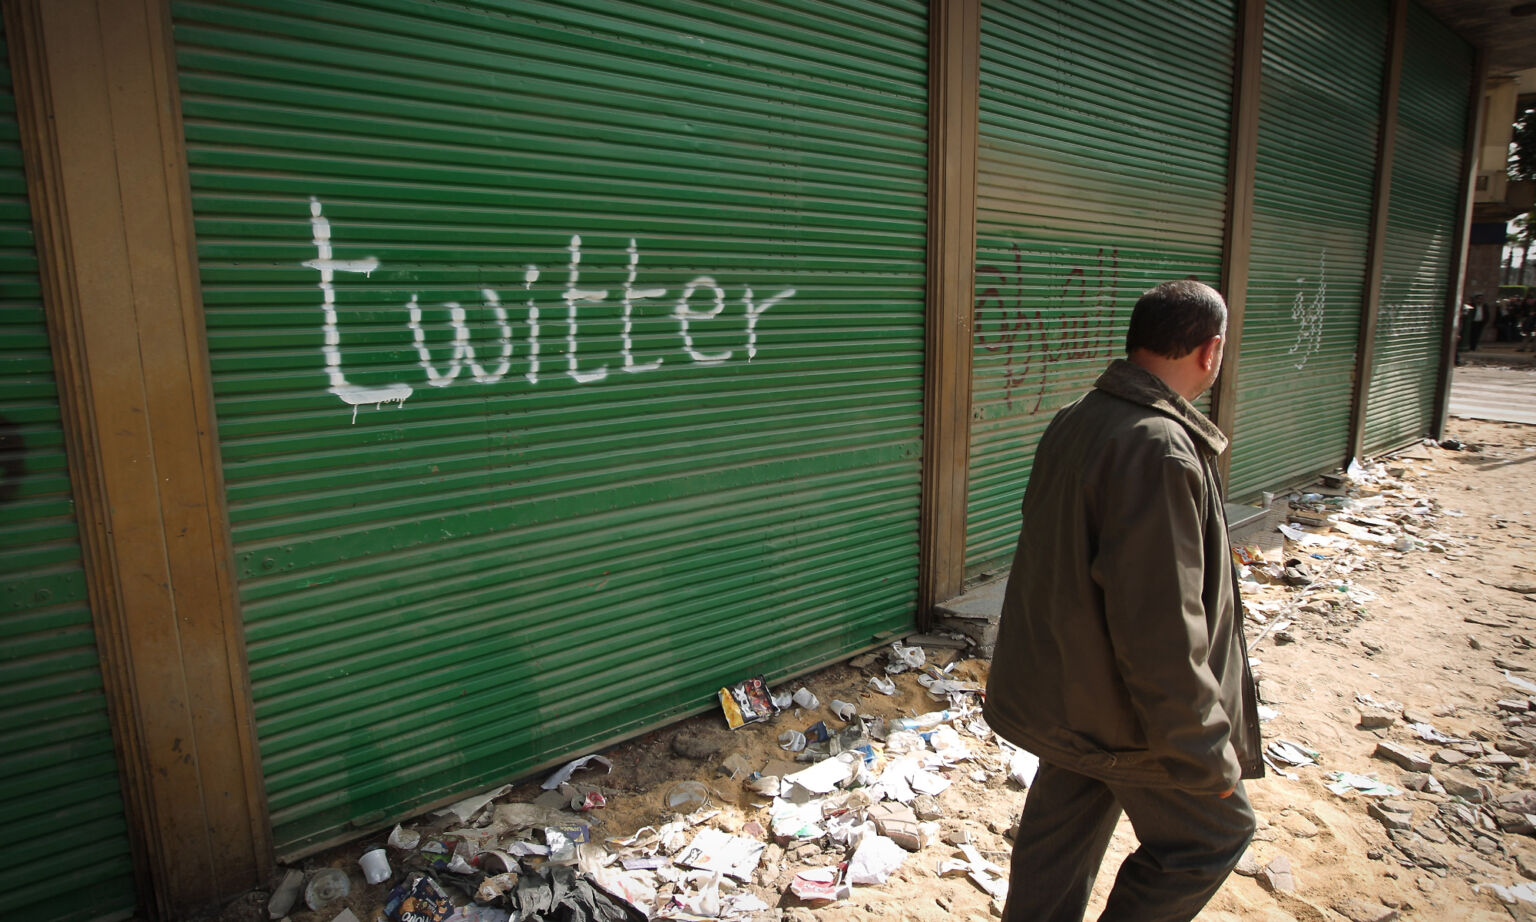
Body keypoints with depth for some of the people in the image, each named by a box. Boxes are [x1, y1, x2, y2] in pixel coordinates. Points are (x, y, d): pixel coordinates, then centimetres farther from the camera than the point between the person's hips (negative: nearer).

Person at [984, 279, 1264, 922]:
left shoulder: (1074, 420, 1)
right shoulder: (1159, 451, -29)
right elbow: (1161, 633, -29)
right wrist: (1206, 756, -16)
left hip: (1058, 689, 9)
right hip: (1123, 714, -8)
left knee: (1059, 837, 23)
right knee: (1213, 832, 17)